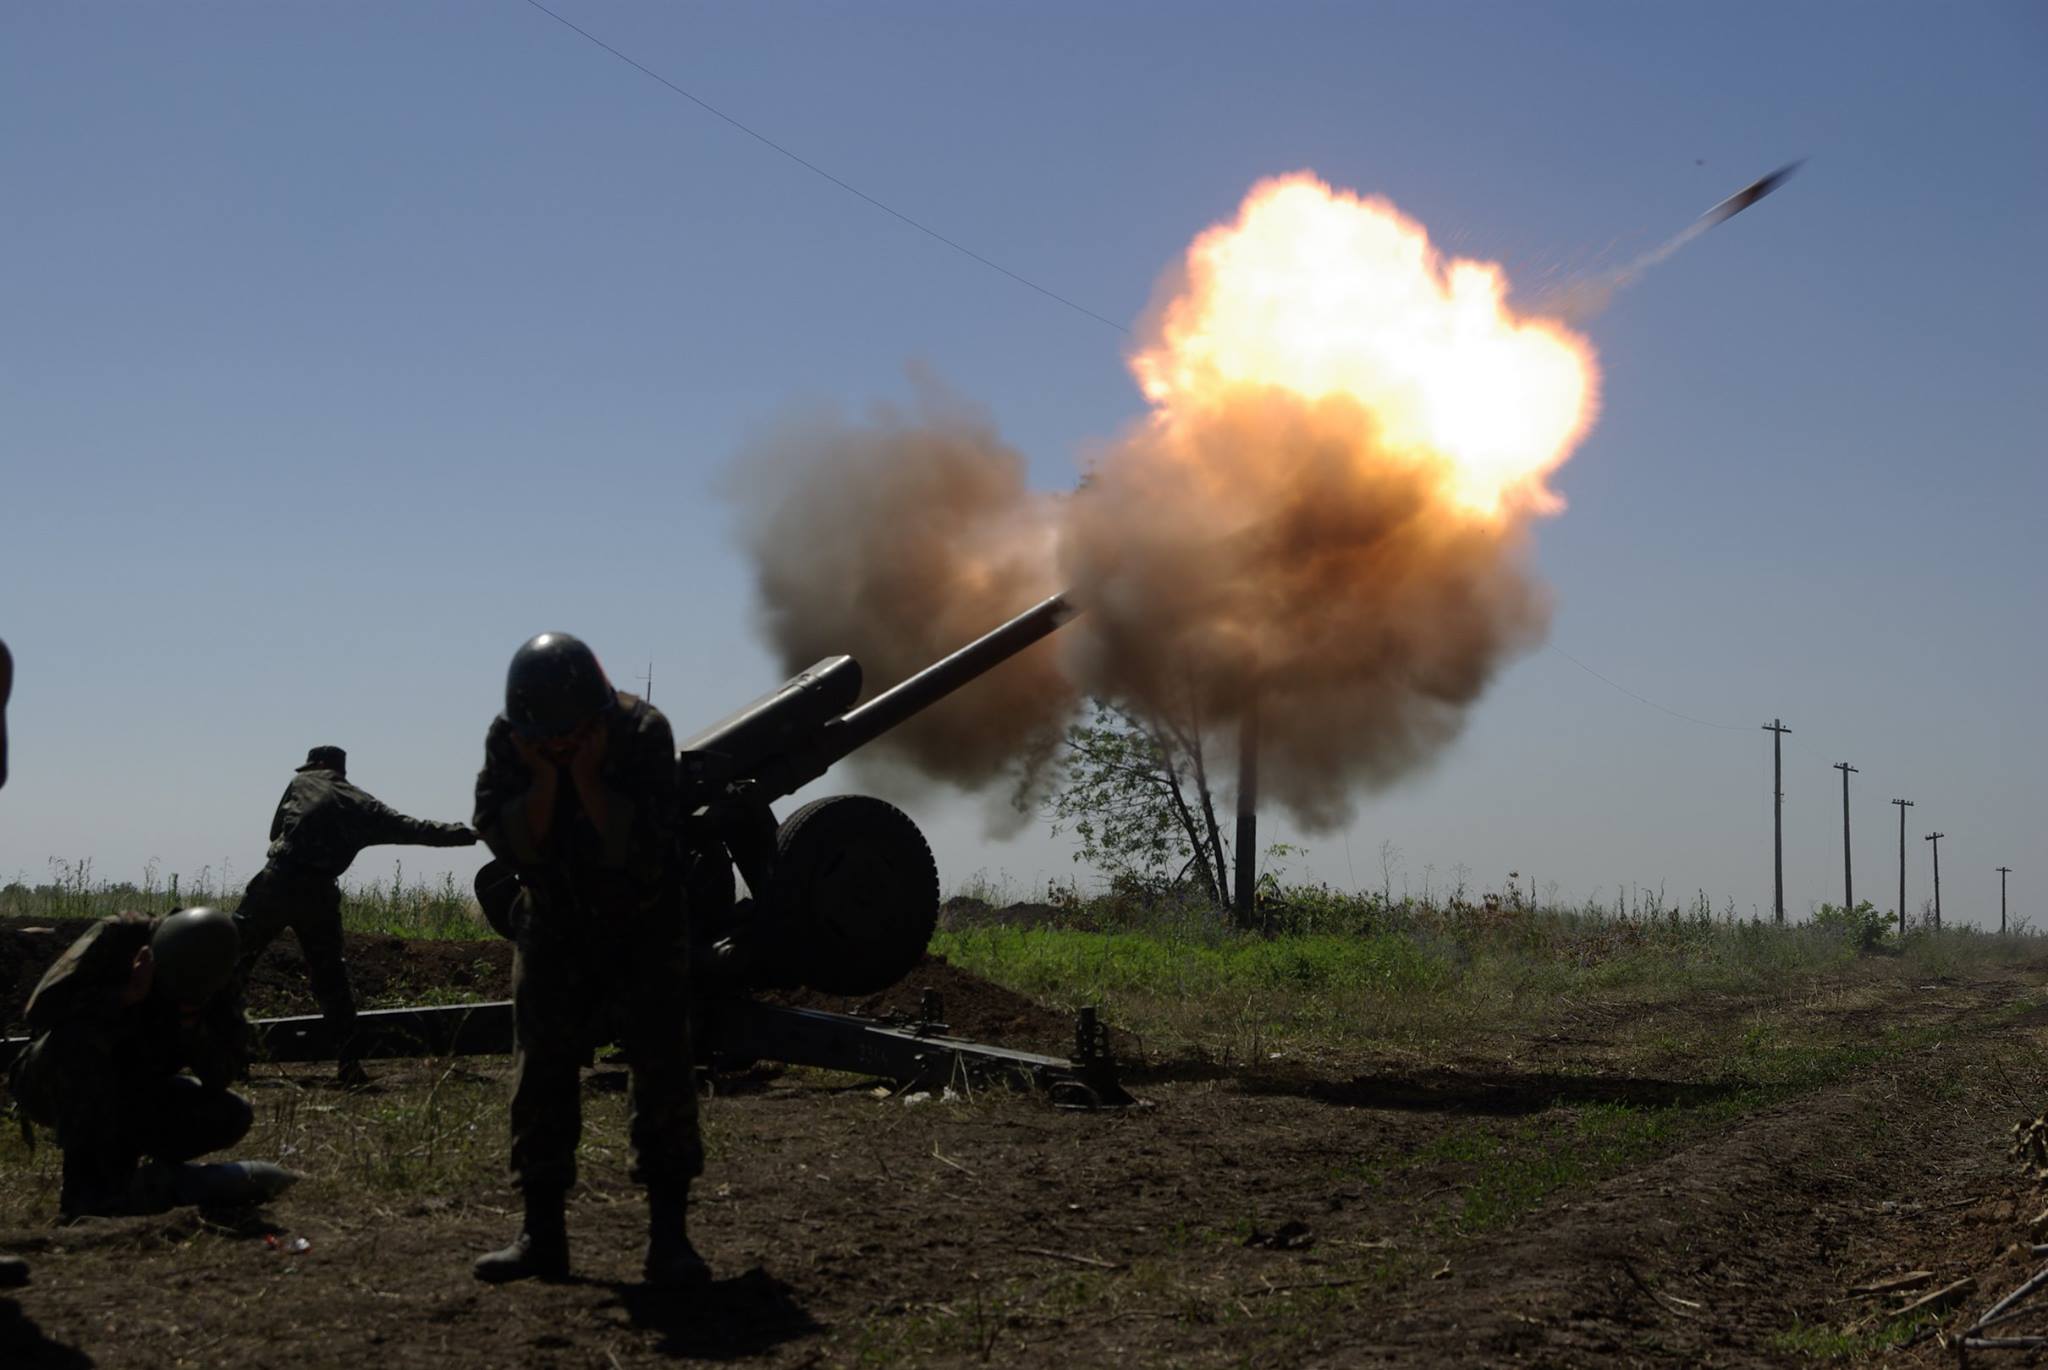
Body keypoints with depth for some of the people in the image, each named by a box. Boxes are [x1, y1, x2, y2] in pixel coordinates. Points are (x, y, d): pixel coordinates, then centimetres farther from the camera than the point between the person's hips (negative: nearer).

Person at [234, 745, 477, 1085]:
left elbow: (275, 830, 16)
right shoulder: (364, 807, 14)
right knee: (331, 977, 11)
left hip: (278, 882, -2)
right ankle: (348, 1062, 6)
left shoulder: (301, 784, 12)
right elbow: (415, 830, 13)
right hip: (320, 894, 2)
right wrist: (469, 833, 18)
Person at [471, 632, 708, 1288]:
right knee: (541, 1074, -1)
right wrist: (545, 780, -30)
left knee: (661, 1068, -10)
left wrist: (588, 778, -34)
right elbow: (507, 841, -19)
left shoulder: (643, 731, -22)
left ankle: (669, 1235, -7)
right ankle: (542, 1233, 7)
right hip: (554, 927, 3)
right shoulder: (507, 738, -14)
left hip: (642, 927, -2)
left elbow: (644, 851, -27)